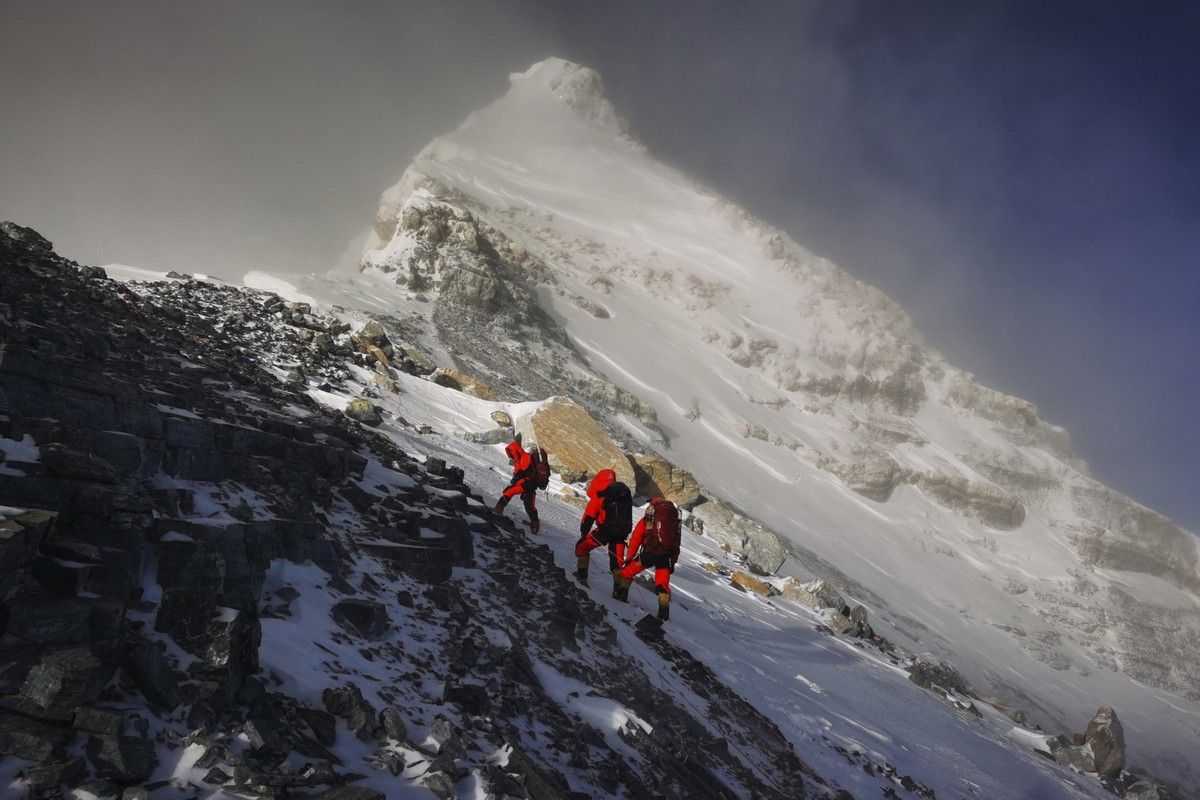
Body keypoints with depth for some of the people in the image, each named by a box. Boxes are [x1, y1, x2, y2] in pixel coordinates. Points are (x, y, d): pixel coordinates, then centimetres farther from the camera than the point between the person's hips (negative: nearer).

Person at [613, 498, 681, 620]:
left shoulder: (646, 520, 12)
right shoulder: (674, 522, 21)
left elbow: (635, 540, 8)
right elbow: (676, 544, 21)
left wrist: (629, 558, 14)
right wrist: (673, 563, 25)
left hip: (648, 554, -2)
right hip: (666, 557, 2)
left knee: (628, 571, 18)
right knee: (663, 584, 10)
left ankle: (621, 592, 11)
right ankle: (664, 609, -2)